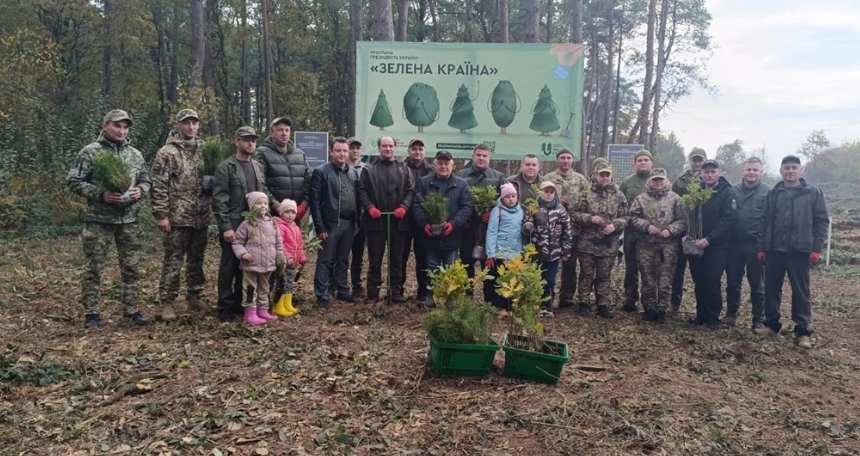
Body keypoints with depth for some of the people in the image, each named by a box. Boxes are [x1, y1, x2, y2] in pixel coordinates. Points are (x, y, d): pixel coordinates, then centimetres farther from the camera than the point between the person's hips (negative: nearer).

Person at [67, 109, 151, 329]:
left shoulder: (135, 154, 11)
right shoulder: (90, 152, -3)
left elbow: (146, 180, 18)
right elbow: (73, 181, -5)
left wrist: (140, 191, -4)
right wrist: (100, 194, -17)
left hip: (129, 220, 4)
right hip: (99, 220, -4)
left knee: (131, 268, 8)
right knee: (94, 268, 2)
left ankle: (132, 310, 17)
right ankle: (92, 313, 11)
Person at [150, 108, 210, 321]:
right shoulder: (167, 152, -4)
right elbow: (158, 186, -9)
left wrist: (210, 207, 9)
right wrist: (161, 215, -13)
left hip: (201, 218, 5)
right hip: (177, 218, -5)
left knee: (197, 260, 13)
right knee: (173, 261, -1)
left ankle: (194, 296, 25)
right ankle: (167, 302, 8)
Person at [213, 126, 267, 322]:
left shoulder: (258, 167, 14)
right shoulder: (226, 167, -5)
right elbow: (219, 200, -10)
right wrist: (226, 227, -16)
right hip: (233, 226, -5)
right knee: (229, 267, 2)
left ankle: (240, 304, 23)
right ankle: (225, 308, 11)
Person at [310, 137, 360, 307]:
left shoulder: (354, 173, 13)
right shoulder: (321, 172, -5)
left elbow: (357, 198, 15)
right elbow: (315, 201, -9)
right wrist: (320, 227, -14)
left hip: (348, 224, 5)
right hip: (330, 224, -5)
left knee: (343, 260, 15)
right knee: (325, 261, 1)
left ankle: (342, 290, 25)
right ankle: (322, 295, 8)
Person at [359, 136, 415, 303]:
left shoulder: (403, 169, 10)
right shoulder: (369, 169, 6)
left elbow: (411, 190, 6)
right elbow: (362, 190, 2)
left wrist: (404, 207, -9)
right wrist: (370, 207, -11)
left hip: (398, 220, 1)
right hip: (376, 220, -1)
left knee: (397, 258, 7)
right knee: (375, 259, 4)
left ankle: (396, 292, 15)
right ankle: (373, 293, 11)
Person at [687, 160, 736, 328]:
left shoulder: (727, 193, -6)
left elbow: (729, 219, -15)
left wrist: (709, 239, -20)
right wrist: (689, 235, -2)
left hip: (717, 246, -5)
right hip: (697, 245, 5)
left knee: (712, 282, -5)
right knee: (699, 282, 8)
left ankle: (713, 318, 8)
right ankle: (701, 315, 21)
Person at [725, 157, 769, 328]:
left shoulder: (767, 192, -2)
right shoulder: (733, 190, 7)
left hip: (756, 245, -3)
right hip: (735, 243, 3)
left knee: (757, 284, 7)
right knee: (732, 282, 10)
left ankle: (759, 319, 16)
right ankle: (731, 314, 23)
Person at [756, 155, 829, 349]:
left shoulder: (814, 192, 2)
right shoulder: (773, 194, 8)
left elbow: (821, 221, 0)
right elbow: (766, 221, 9)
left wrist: (816, 248, -7)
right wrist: (762, 247, 5)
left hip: (800, 250, -2)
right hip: (774, 249, 3)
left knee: (801, 291, 1)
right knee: (771, 289, 8)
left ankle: (803, 331, 8)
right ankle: (771, 324, 21)